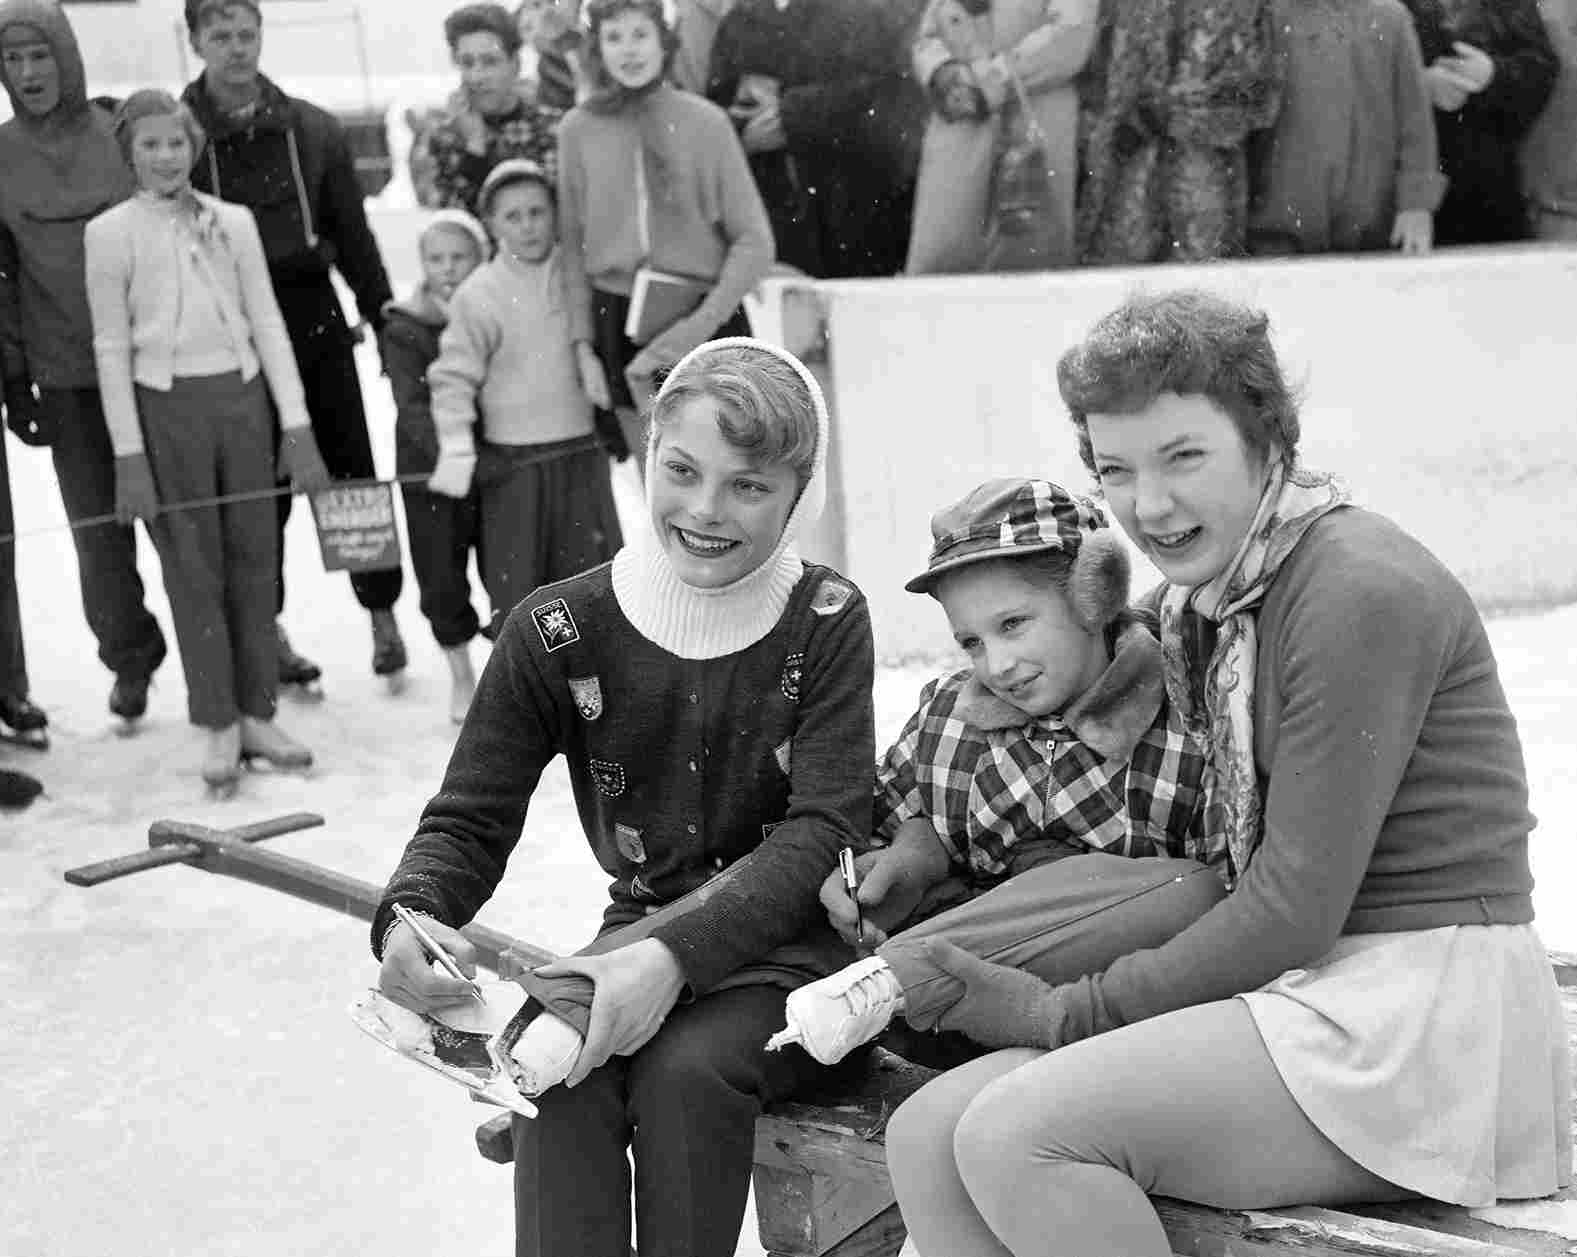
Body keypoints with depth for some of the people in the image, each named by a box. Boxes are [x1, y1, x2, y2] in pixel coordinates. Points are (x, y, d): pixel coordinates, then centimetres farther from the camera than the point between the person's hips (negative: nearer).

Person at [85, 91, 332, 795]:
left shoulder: (233, 222, 5)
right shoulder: (111, 232, -2)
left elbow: (268, 325, 6)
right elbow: (111, 348, -2)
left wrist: (296, 427, 0)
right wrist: (129, 456, -7)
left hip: (242, 399, 3)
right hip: (166, 406, -3)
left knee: (253, 558, 6)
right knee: (193, 567, 2)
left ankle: (257, 715, 16)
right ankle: (220, 726, 10)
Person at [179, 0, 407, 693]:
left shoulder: (312, 129, 5)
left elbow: (353, 232, 7)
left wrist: (386, 317, 3)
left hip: (313, 317, 2)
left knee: (350, 472, 5)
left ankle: (382, 612, 17)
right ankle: (266, 628, 20)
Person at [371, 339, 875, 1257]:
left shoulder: (827, 623, -8)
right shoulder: (560, 633, -5)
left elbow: (825, 832, -16)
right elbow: (472, 817, -1)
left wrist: (679, 956, -29)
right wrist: (410, 918, -25)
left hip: (800, 937, -2)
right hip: (645, 929, 2)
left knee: (684, 1072, -30)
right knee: (557, 1067, -28)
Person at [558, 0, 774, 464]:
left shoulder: (704, 121, -4)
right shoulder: (578, 129, 3)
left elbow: (755, 242, -4)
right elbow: (573, 245, 7)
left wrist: (701, 323, -14)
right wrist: (582, 343, 1)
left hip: (705, 322, -2)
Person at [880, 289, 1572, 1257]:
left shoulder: (1361, 588, -14)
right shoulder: (1211, 597, 14)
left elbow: (1295, 911, -16)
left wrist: (1066, 1012, -7)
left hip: (1431, 1017, -8)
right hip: (1312, 998, 9)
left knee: (1015, 1135, -24)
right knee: (927, 1136, -7)